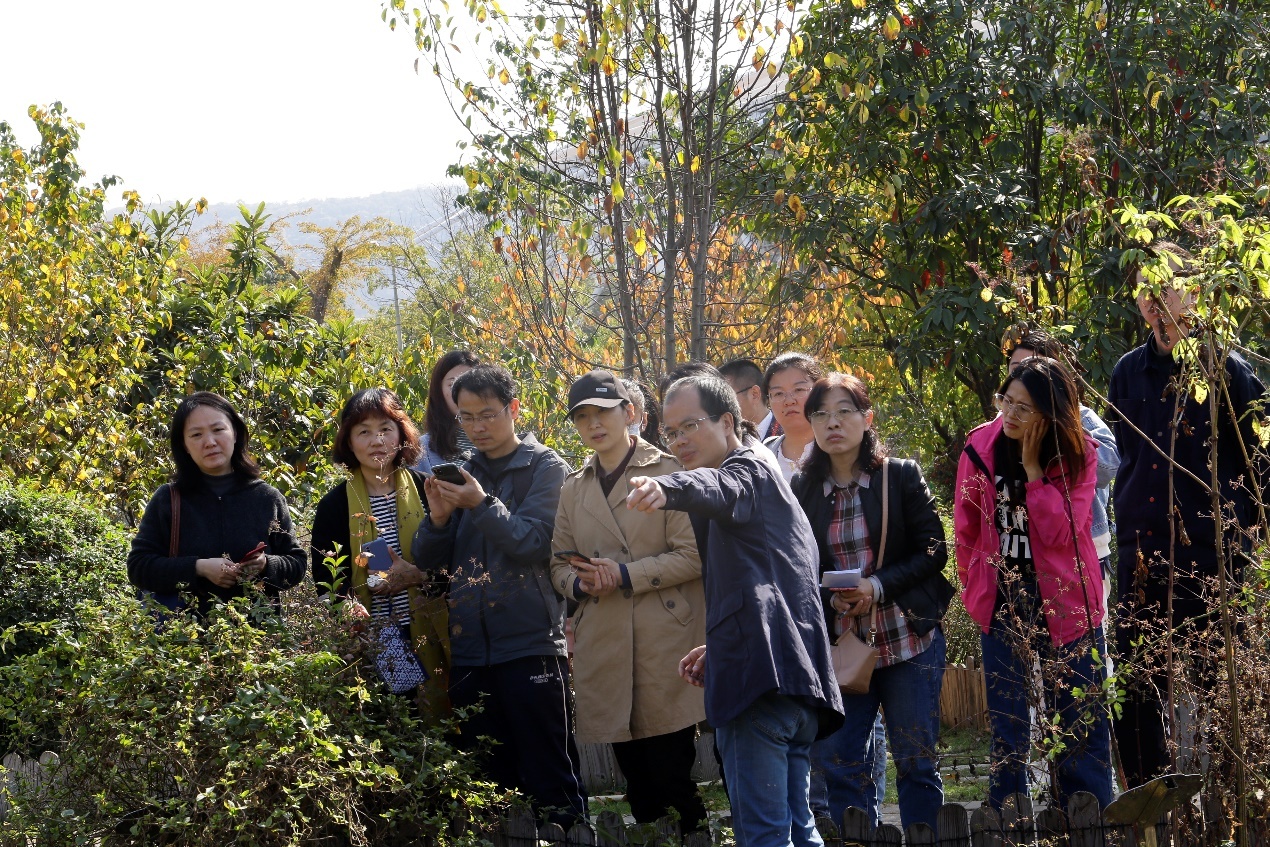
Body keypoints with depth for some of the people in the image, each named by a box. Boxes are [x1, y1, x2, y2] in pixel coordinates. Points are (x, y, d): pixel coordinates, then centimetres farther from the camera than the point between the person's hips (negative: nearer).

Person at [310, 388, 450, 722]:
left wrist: (421, 577, -17)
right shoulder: (335, 505, 5)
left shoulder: (427, 491, 4)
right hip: (370, 649, 0)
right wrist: (348, 609, -18)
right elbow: (325, 583, 3)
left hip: (430, 642, 0)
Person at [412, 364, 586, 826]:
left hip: (530, 644, -5)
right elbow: (429, 559, 10)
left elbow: (535, 543, -12)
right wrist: (438, 518, -9)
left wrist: (482, 505, -21)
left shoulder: (545, 468, 0)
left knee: (549, 773, -3)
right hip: (469, 648, 5)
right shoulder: (460, 473, 13)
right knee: (487, 778, 10)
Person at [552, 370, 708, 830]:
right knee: (636, 778, 8)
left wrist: (625, 574, -14)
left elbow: (692, 555, -7)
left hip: (665, 644, -5)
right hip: (604, 650, 5)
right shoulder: (575, 488, 15)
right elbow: (559, 565, 17)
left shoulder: (667, 472, -1)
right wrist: (580, 583, -5)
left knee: (671, 772, -7)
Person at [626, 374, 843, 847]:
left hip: (760, 675, -11)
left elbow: (717, 490, -27)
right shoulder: (766, 481, 31)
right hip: (800, 678, 11)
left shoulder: (747, 470, 0)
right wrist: (720, 648, 31)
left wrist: (667, 488, -47)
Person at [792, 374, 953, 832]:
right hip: (840, 644, 2)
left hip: (907, 639, -2)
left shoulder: (901, 476, -2)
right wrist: (830, 597, -12)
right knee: (836, 763, -2)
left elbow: (933, 550, -4)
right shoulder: (804, 490, 4)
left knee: (915, 760, 3)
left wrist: (878, 587, -17)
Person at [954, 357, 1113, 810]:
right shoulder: (981, 447, -5)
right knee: (1007, 730, 8)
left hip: (1065, 606, -1)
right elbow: (966, 529, 8)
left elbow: (1061, 530, -20)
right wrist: (974, 586, 14)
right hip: (1001, 605, 2)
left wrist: (1033, 467, -21)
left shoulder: (1079, 454, -9)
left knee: (1080, 725, 4)